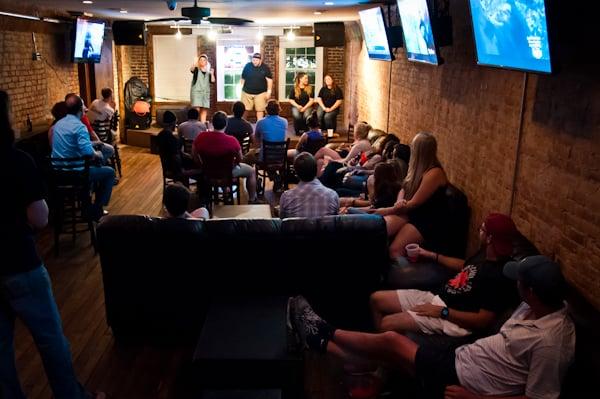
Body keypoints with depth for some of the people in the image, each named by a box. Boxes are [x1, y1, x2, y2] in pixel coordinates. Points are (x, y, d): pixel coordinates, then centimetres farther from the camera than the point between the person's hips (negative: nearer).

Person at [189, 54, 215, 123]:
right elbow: (191, 70, -23)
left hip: (206, 92, 4)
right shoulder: (196, 69, 1)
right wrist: (194, 64, -41)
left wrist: (212, 74, -10)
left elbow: (212, 81, 5)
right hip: (196, 91, -4)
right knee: (197, 109, -15)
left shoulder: (209, 71, 12)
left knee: (204, 110, 2)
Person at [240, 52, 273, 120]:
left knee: (260, 110, 4)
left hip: (260, 93, -1)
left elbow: (269, 80, -3)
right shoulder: (247, 66, -1)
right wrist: (241, 89, 7)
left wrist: (268, 92, -9)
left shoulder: (265, 68, -4)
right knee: (244, 109, 5)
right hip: (247, 92, 1)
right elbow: (243, 78, 6)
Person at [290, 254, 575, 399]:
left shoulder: (548, 341, -27)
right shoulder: (541, 306, -1)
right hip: (461, 358, 8)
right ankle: (322, 343, 24)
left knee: (390, 342, -5)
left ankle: (324, 333, 16)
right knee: (383, 354, 6)